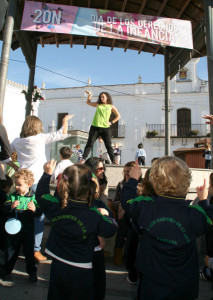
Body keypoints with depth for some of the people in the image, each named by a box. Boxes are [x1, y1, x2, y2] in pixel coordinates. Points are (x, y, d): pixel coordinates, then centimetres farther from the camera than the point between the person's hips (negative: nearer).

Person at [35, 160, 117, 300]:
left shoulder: (56, 207, -16)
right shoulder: (94, 216, -25)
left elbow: (41, 194, 3)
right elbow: (112, 229, -10)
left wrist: (47, 174, 8)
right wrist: (105, 214, 6)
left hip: (57, 266, 4)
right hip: (81, 272, -3)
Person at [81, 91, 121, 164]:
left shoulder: (111, 106, 10)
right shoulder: (98, 104, 15)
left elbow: (118, 116, 13)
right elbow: (88, 102, 30)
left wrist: (111, 122, 2)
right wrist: (89, 95, 15)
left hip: (105, 128, -1)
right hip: (95, 127, 1)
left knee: (108, 145, 3)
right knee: (89, 143, -4)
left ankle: (113, 161, 8)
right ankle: (83, 159, -2)